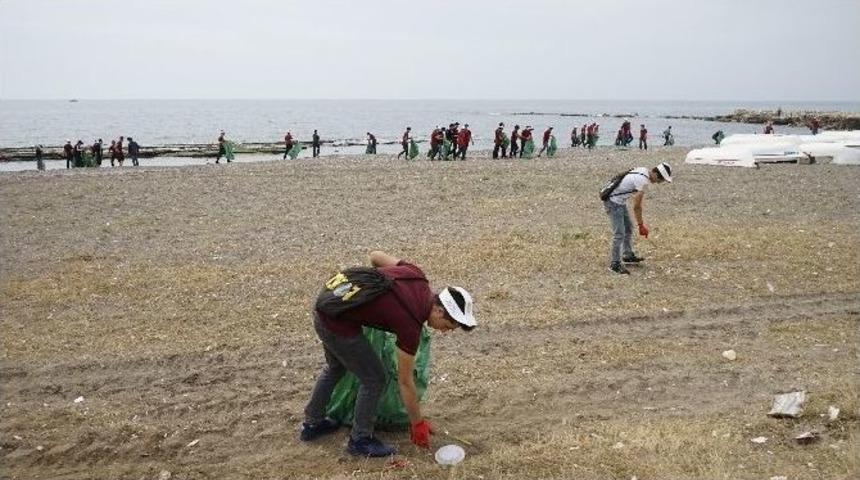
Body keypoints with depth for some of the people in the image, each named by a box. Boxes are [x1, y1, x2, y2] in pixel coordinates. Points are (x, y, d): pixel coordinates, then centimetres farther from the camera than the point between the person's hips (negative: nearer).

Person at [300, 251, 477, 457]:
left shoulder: (417, 276, -3)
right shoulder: (411, 324, -19)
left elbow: (375, 256, 12)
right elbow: (405, 382, -9)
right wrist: (418, 424, 3)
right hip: (337, 324, -9)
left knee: (336, 366, 29)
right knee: (374, 379, 2)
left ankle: (312, 424, 43)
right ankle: (360, 440, 18)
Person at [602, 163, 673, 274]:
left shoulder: (644, 171, 3)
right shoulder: (643, 181, -25)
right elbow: (636, 206, -20)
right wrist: (641, 225, -11)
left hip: (620, 200, 11)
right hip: (613, 202, -11)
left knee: (628, 228, 20)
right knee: (619, 234, -9)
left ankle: (627, 256, 33)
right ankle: (615, 264, -1)